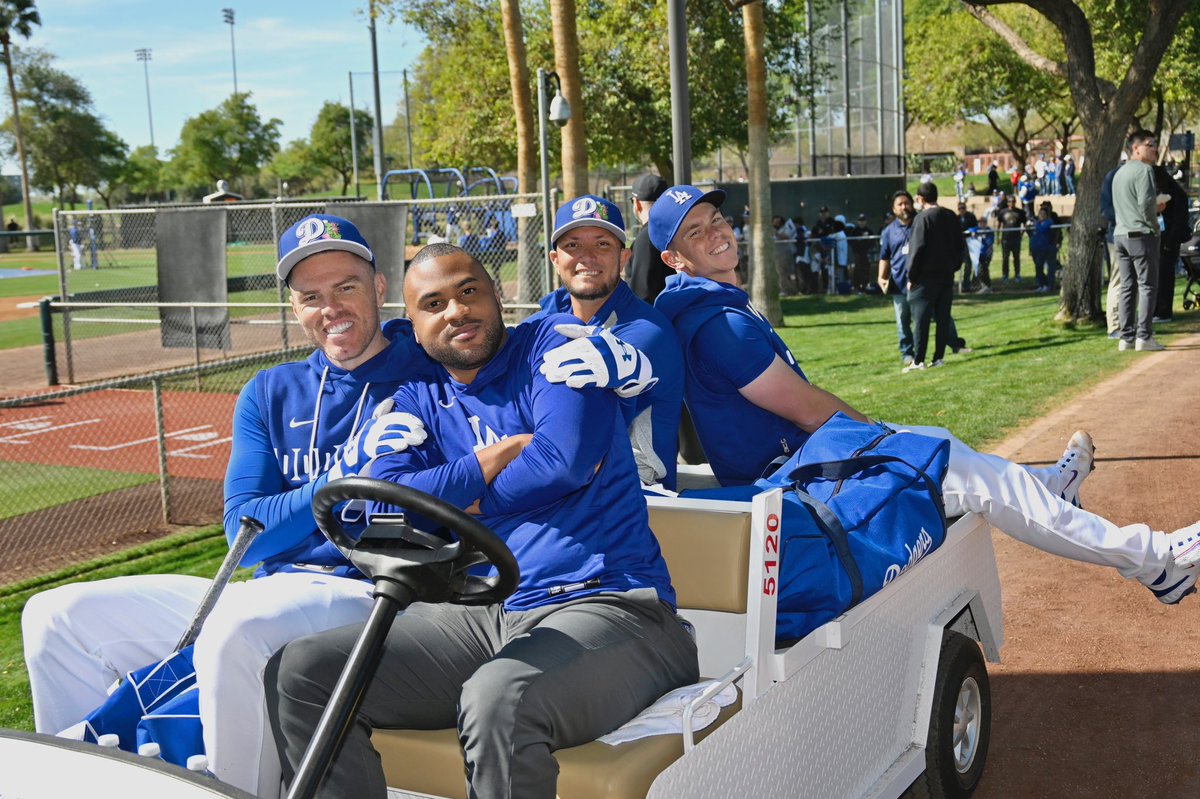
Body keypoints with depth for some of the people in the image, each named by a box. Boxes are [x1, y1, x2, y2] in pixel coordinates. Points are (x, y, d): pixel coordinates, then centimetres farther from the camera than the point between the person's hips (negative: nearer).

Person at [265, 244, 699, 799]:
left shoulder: (555, 344, 4)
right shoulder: (418, 399, 17)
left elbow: (563, 462, -12)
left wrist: (464, 499, 2)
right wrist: (496, 459, -7)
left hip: (606, 604, -5)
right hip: (484, 616, 6)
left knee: (498, 698, -39)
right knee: (298, 673, -9)